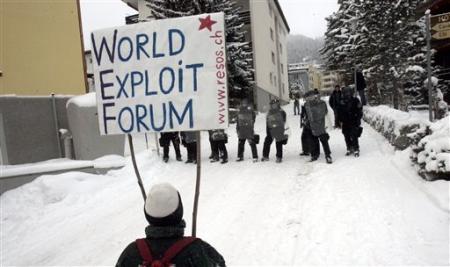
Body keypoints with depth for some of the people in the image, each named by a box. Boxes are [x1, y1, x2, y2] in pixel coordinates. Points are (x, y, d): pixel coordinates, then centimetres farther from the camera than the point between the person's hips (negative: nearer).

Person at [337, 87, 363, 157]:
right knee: (347, 137, 9)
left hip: (354, 123, -4)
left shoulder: (355, 101, -5)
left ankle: (356, 150, 3)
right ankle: (349, 149, 23)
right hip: (345, 123, 4)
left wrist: (357, 119, -9)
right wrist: (340, 121, 6)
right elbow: (339, 112, 12)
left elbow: (359, 111, -2)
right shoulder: (342, 102, 3)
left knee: (354, 137, -8)